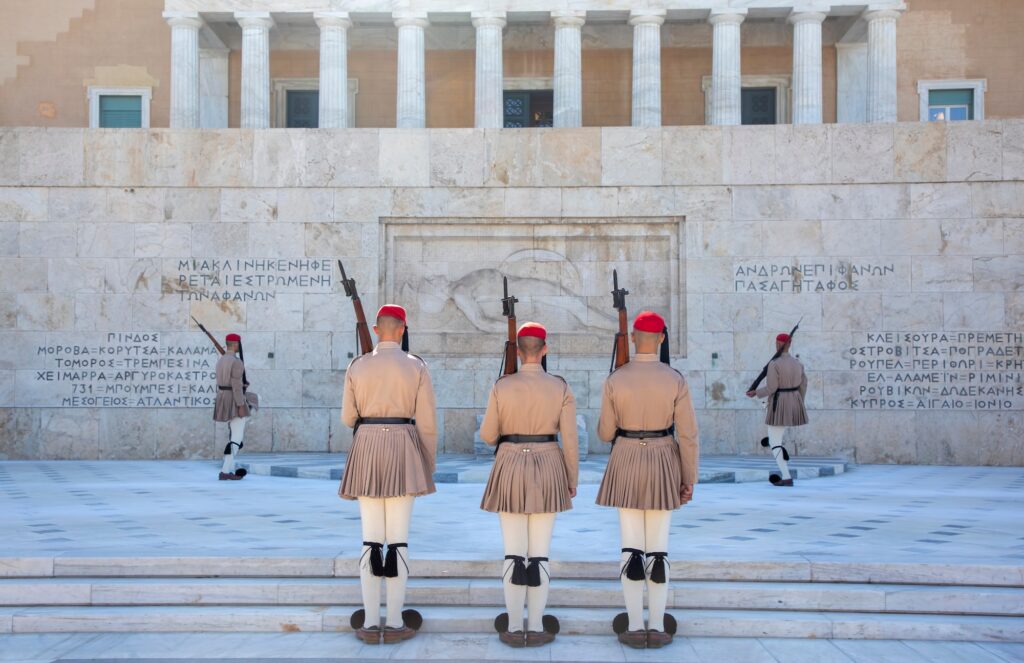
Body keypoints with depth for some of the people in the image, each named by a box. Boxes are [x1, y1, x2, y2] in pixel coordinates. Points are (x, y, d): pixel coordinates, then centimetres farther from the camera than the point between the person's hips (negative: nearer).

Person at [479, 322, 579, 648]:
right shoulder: (561, 388, -5)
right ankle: (536, 629, 11)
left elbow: (488, 435, 0)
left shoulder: (501, 386, -7)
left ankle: (513, 628, 10)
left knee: (514, 553, 6)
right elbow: (570, 440, -4)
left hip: (511, 471, -1)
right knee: (539, 553, 7)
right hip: (547, 471, 1)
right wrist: (573, 480, 8)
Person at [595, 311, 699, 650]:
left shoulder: (615, 380, -9)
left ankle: (635, 627, 7)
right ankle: (657, 627, 11)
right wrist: (690, 480, 2)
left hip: (627, 464, 0)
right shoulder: (676, 380, -9)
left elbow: (606, 433, -2)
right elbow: (688, 435, -8)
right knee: (658, 548, 8)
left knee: (631, 547, 5)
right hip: (663, 465, 1)